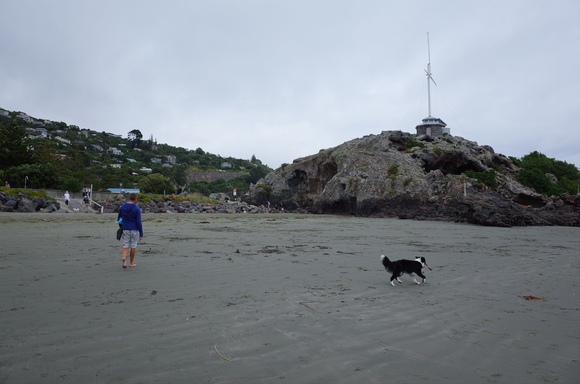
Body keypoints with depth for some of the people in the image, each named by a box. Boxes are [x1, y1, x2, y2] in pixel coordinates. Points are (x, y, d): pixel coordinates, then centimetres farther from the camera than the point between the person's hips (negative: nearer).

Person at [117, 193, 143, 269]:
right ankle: (131, 263, 17)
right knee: (133, 246, 8)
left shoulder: (122, 207, 4)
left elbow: (119, 218, 12)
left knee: (125, 246, 7)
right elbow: (139, 222, -12)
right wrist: (141, 234, -7)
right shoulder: (137, 209, -11)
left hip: (125, 229, 3)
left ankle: (124, 258, -19)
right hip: (134, 230, -3)